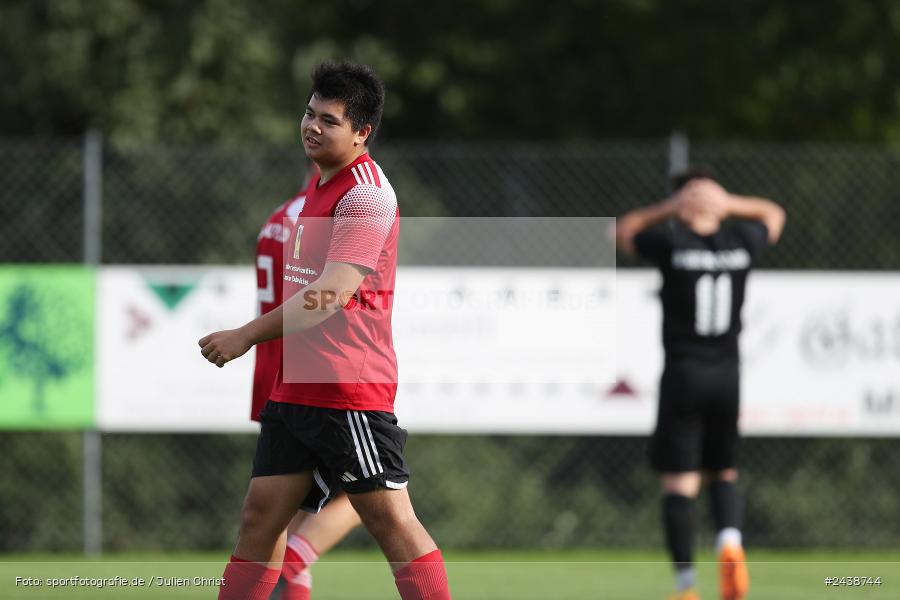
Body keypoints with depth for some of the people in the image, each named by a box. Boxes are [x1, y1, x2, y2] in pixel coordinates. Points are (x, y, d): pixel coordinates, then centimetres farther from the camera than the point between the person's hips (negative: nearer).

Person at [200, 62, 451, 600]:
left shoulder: (365, 195, -15)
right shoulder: (319, 185, 15)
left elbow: (333, 292, -23)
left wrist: (247, 336, -20)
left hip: (350, 393, -9)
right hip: (295, 387, 9)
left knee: (390, 520, -9)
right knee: (262, 515, 8)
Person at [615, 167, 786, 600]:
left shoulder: (671, 243, -9)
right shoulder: (742, 243, 1)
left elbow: (620, 231, 10)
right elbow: (773, 215, 24)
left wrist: (667, 209, 0)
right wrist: (729, 204, 6)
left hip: (682, 374, -3)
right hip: (727, 374, 3)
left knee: (678, 483, -1)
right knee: (723, 474, 18)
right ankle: (730, 540, -11)